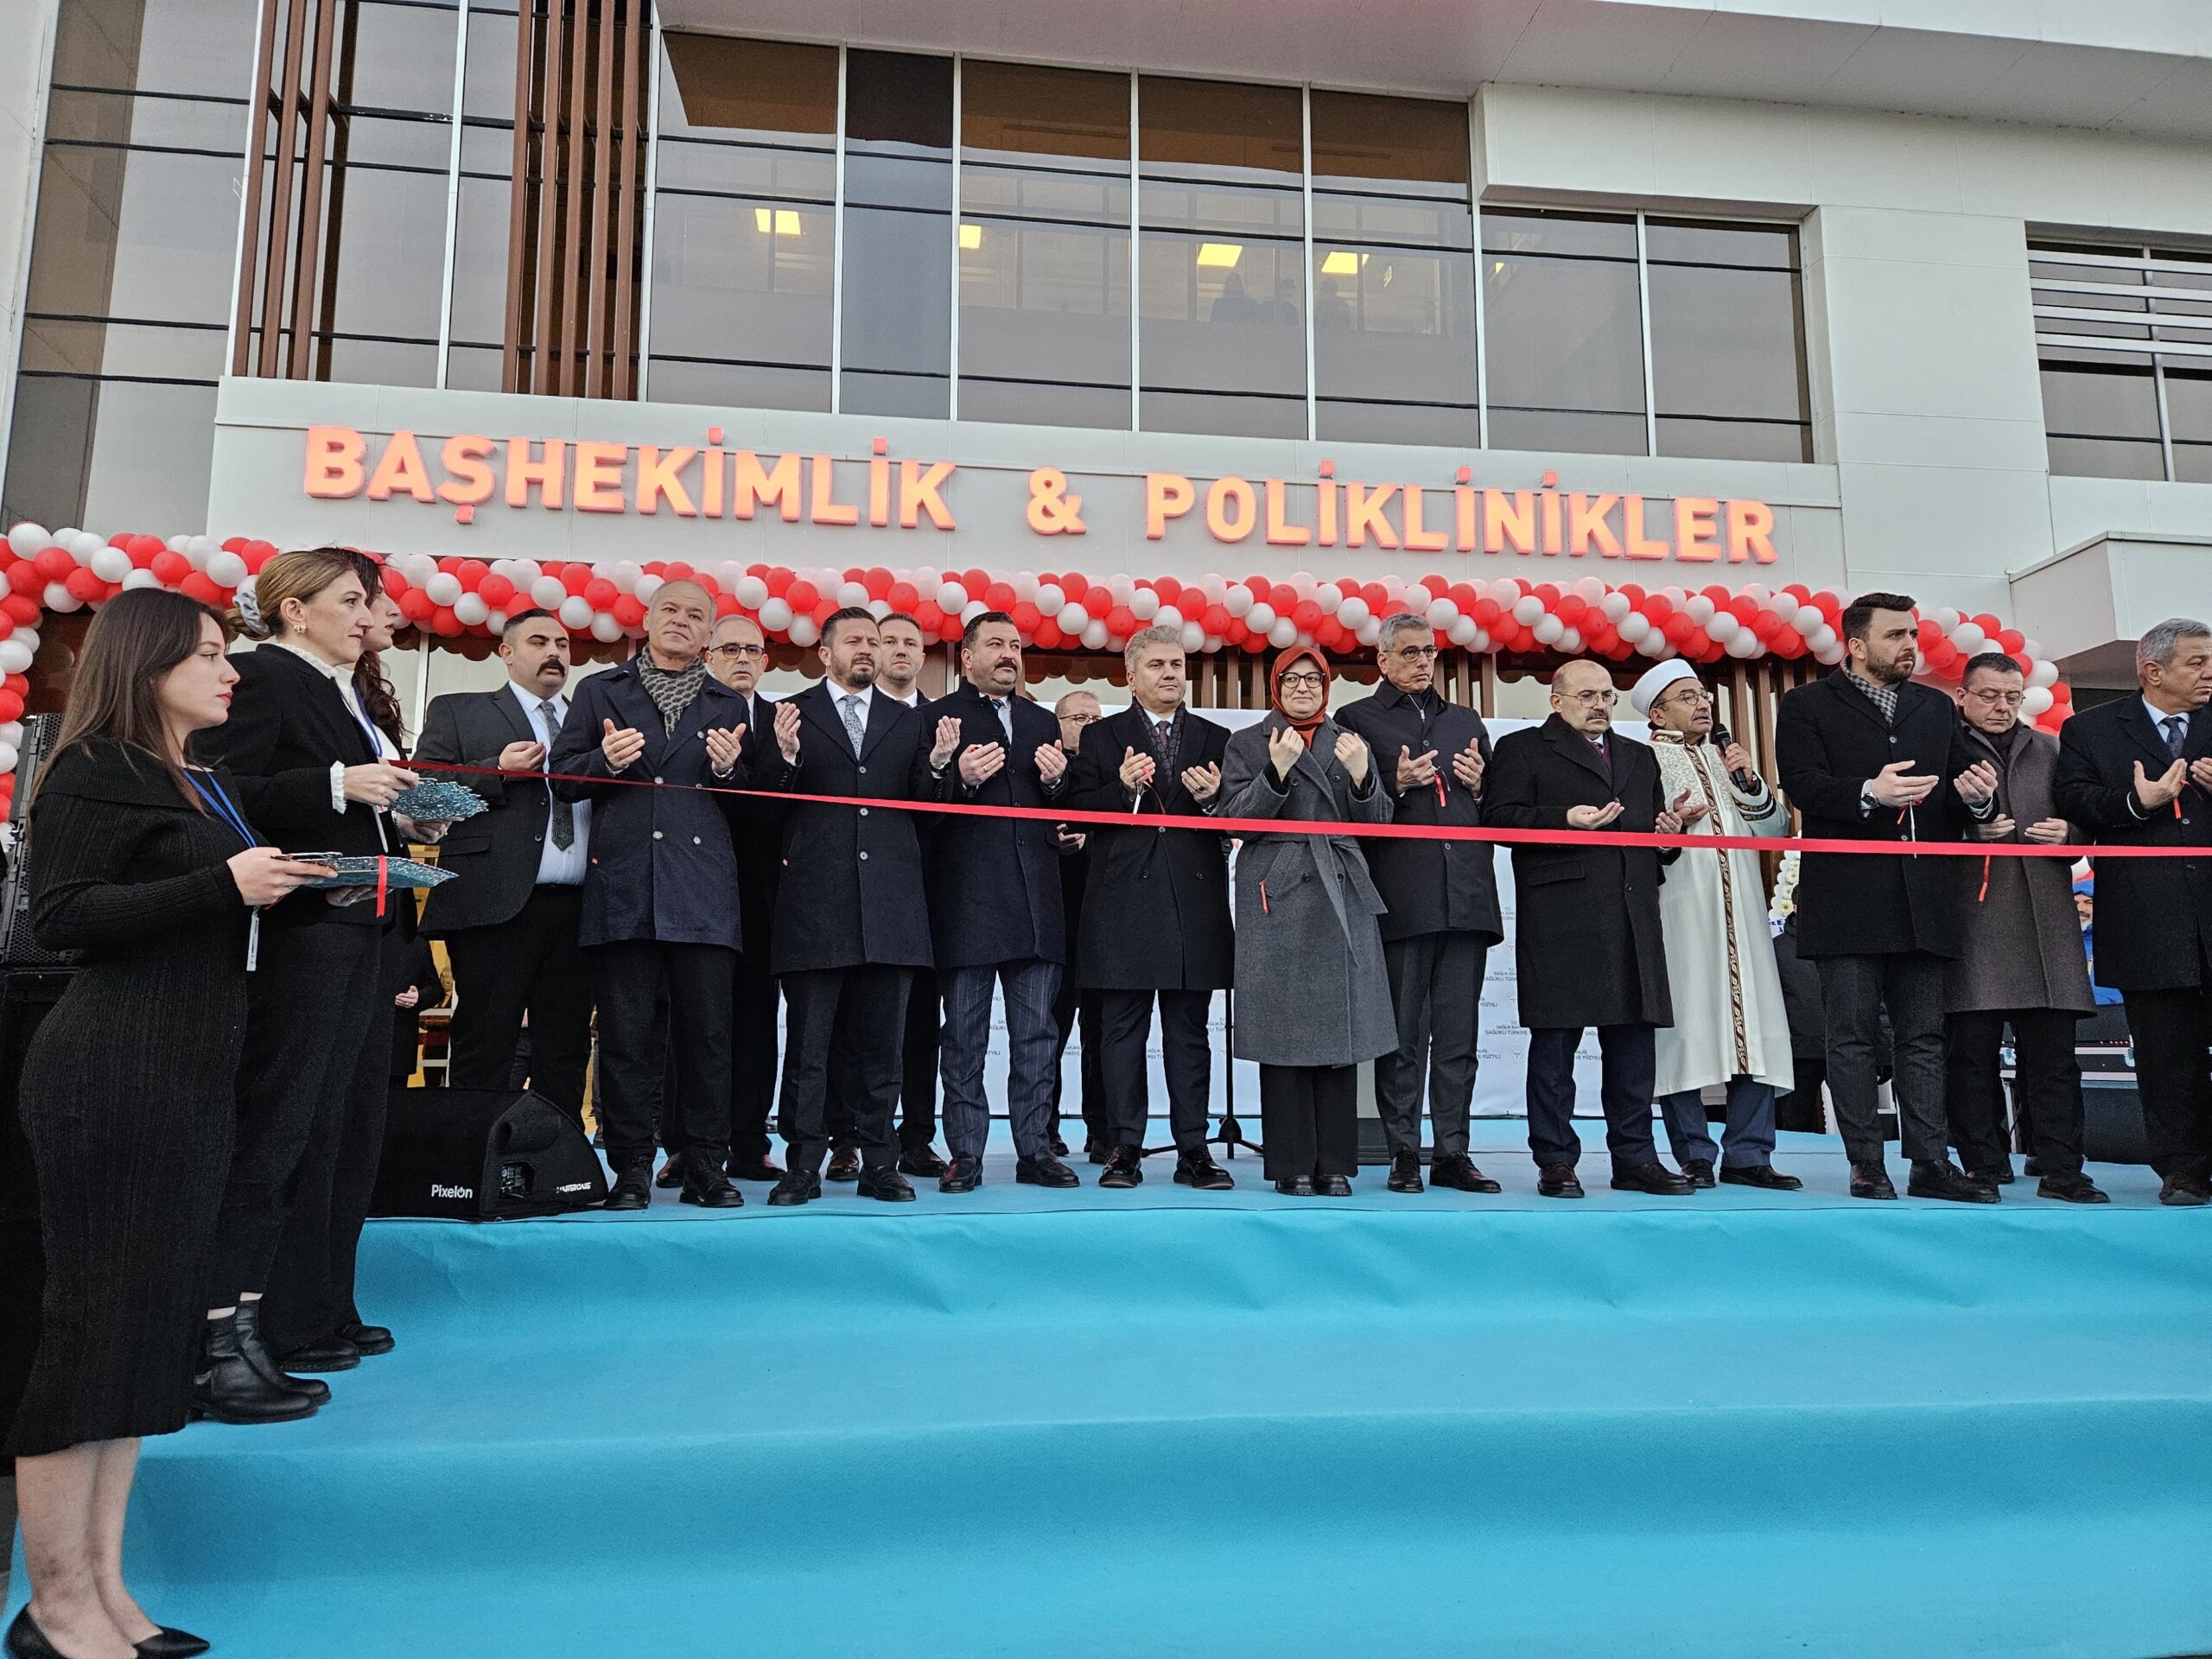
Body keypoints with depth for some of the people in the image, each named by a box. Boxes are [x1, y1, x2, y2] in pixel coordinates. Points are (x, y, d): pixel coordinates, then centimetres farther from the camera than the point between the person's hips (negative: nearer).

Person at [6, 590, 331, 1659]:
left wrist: (298, 885, 9)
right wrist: (223, 885, -22)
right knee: (93, 1319, -2)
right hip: (110, 1076, -9)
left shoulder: (205, 781, 17)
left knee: (154, 1316, 11)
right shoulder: (94, 772, -7)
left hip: (194, 1074, 9)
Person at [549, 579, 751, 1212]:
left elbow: (747, 806, 14)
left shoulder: (729, 706, 17)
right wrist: (605, 761, -10)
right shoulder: (600, 692, 16)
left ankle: (706, 1169, 8)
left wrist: (730, 771, -7)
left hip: (703, 891, 1)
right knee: (625, 1036, 1)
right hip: (622, 886, 0)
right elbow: (561, 778, 9)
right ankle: (631, 1170, 10)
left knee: (707, 1034, 0)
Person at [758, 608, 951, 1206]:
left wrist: (937, 763, -8)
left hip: (890, 906, 3)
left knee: (881, 1045, 8)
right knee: (807, 1046, 3)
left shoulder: (909, 722, 15)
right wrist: (785, 756, -19)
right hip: (814, 903, -2)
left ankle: (878, 1165, 16)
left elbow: (922, 809, 10)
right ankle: (803, 1166, 11)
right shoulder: (791, 714, 6)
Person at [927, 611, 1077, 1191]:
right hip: (966, 898, -4)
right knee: (964, 1035, 2)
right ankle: (965, 1154, 9)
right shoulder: (937, 716, 4)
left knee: (1036, 1033, 6)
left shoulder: (1043, 722, 20)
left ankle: (1035, 1150, 13)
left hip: (1035, 898, 4)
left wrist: (1057, 781, -2)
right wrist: (961, 778, -20)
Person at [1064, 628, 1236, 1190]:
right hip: (1125, 904, -1)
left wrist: (1213, 797, -12)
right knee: (1122, 1031, 2)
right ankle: (1125, 1149, 10)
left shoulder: (1215, 739, 14)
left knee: (1190, 1032, 6)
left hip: (1195, 904, 2)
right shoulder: (1101, 737, 9)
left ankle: (1193, 1151, 11)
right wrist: (1123, 788, -17)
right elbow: (1078, 812, -1)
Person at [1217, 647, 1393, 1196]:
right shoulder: (1247, 744, 9)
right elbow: (1235, 821, -1)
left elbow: (1377, 824, 10)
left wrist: (1361, 775, -8)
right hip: (1277, 898, -3)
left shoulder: (1351, 744, 18)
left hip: (1342, 898, 3)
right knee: (1284, 1032, -4)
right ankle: (1292, 1165, 3)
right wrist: (1276, 772, -15)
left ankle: (1334, 1164, 9)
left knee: (1340, 1029, 2)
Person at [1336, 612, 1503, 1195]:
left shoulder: (1466, 722, 23)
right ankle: (1404, 1154, 6)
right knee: (1402, 1033, -1)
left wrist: (1480, 785, 4)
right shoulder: (1357, 719, 8)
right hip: (1401, 899, -4)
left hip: (1466, 898, 4)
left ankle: (1452, 1152, 11)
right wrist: (1396, 785, -13)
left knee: (1459, 1033, 5)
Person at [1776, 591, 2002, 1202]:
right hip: (1847, 900, -4)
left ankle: (1931, 1164, 11)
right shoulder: (1809, 706, 4)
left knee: (1923, 1037, 7)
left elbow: (1959, 808, 16)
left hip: (1924, 900, 5)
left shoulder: (1938, 708, 19)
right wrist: (1869, 793, -25)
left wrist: (1974, 798, -7)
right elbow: (1802, 786, -10)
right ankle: (1867, 1167, 6)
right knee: (1853, 1037, 0)